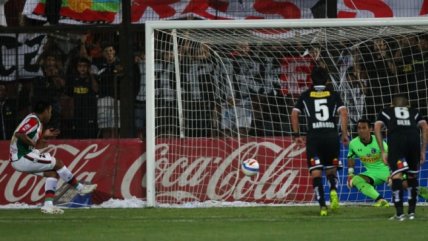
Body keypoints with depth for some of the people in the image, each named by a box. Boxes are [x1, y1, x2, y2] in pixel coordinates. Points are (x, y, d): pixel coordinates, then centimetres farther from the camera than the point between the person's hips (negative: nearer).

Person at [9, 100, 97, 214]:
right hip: (21, 157, -10)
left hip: (21, 159, 10)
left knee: (52, 173, 7)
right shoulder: (33, 120, -14)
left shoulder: (36, 120, 17)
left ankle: (48, 204, -2)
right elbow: (18, 134, -29)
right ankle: (79, 187, 6)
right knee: (57, 163, -7)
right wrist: (34, 143, -23)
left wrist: (44, 136, 16)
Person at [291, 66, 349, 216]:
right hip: (332, 135, 1)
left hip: (313, 137, -1)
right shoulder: (333, 95, 10)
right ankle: (333, 191, -13)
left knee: (316, 173, -2)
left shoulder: (305, 95, 11)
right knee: (331, 169, 17)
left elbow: (294, 114, 5)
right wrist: (345, 134, 3)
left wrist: (296, 135, 12)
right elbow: (343, 113, -1)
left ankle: (322, 205, -14)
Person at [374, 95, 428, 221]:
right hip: (414, 138, 2)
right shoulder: (414, 112, 35)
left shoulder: (386, 112, 32)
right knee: (412, 176, 18)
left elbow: (377, 127, 15)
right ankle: (411, 212, 18)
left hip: (396, 140, -2)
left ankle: (399, 213, -17)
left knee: (397, 175, -6)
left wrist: (383, 151, 14)